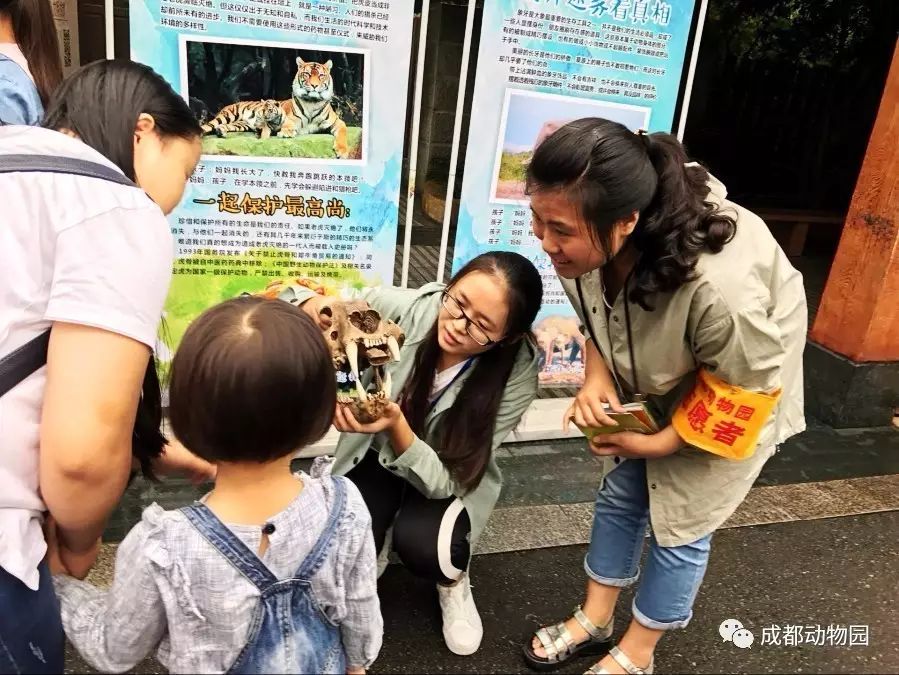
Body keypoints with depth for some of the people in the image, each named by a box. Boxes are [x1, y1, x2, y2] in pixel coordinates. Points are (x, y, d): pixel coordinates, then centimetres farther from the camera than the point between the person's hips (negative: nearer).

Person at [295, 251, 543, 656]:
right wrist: (315, 306, -41)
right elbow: (316, 303, -17)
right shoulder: (409, 308, -27)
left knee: (421, 545, -30)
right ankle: (372, 553, 17)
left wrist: (396, 425, -45)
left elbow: (444, 479, -27)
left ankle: (453, 582, 9)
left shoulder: (515, 375, -29)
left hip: (450, 478, -1)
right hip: (375, 456, 2)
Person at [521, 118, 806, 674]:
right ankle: (594, 620, 36)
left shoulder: (719, 286, -44)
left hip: (737, 384, -5)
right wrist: (597, 377, -20)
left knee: (680, 523, 4)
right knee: (620, 492, 13)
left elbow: (746, 385, -25)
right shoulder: (591, 242, -27)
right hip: (654, 382, 5)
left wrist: (660, 443, -18)